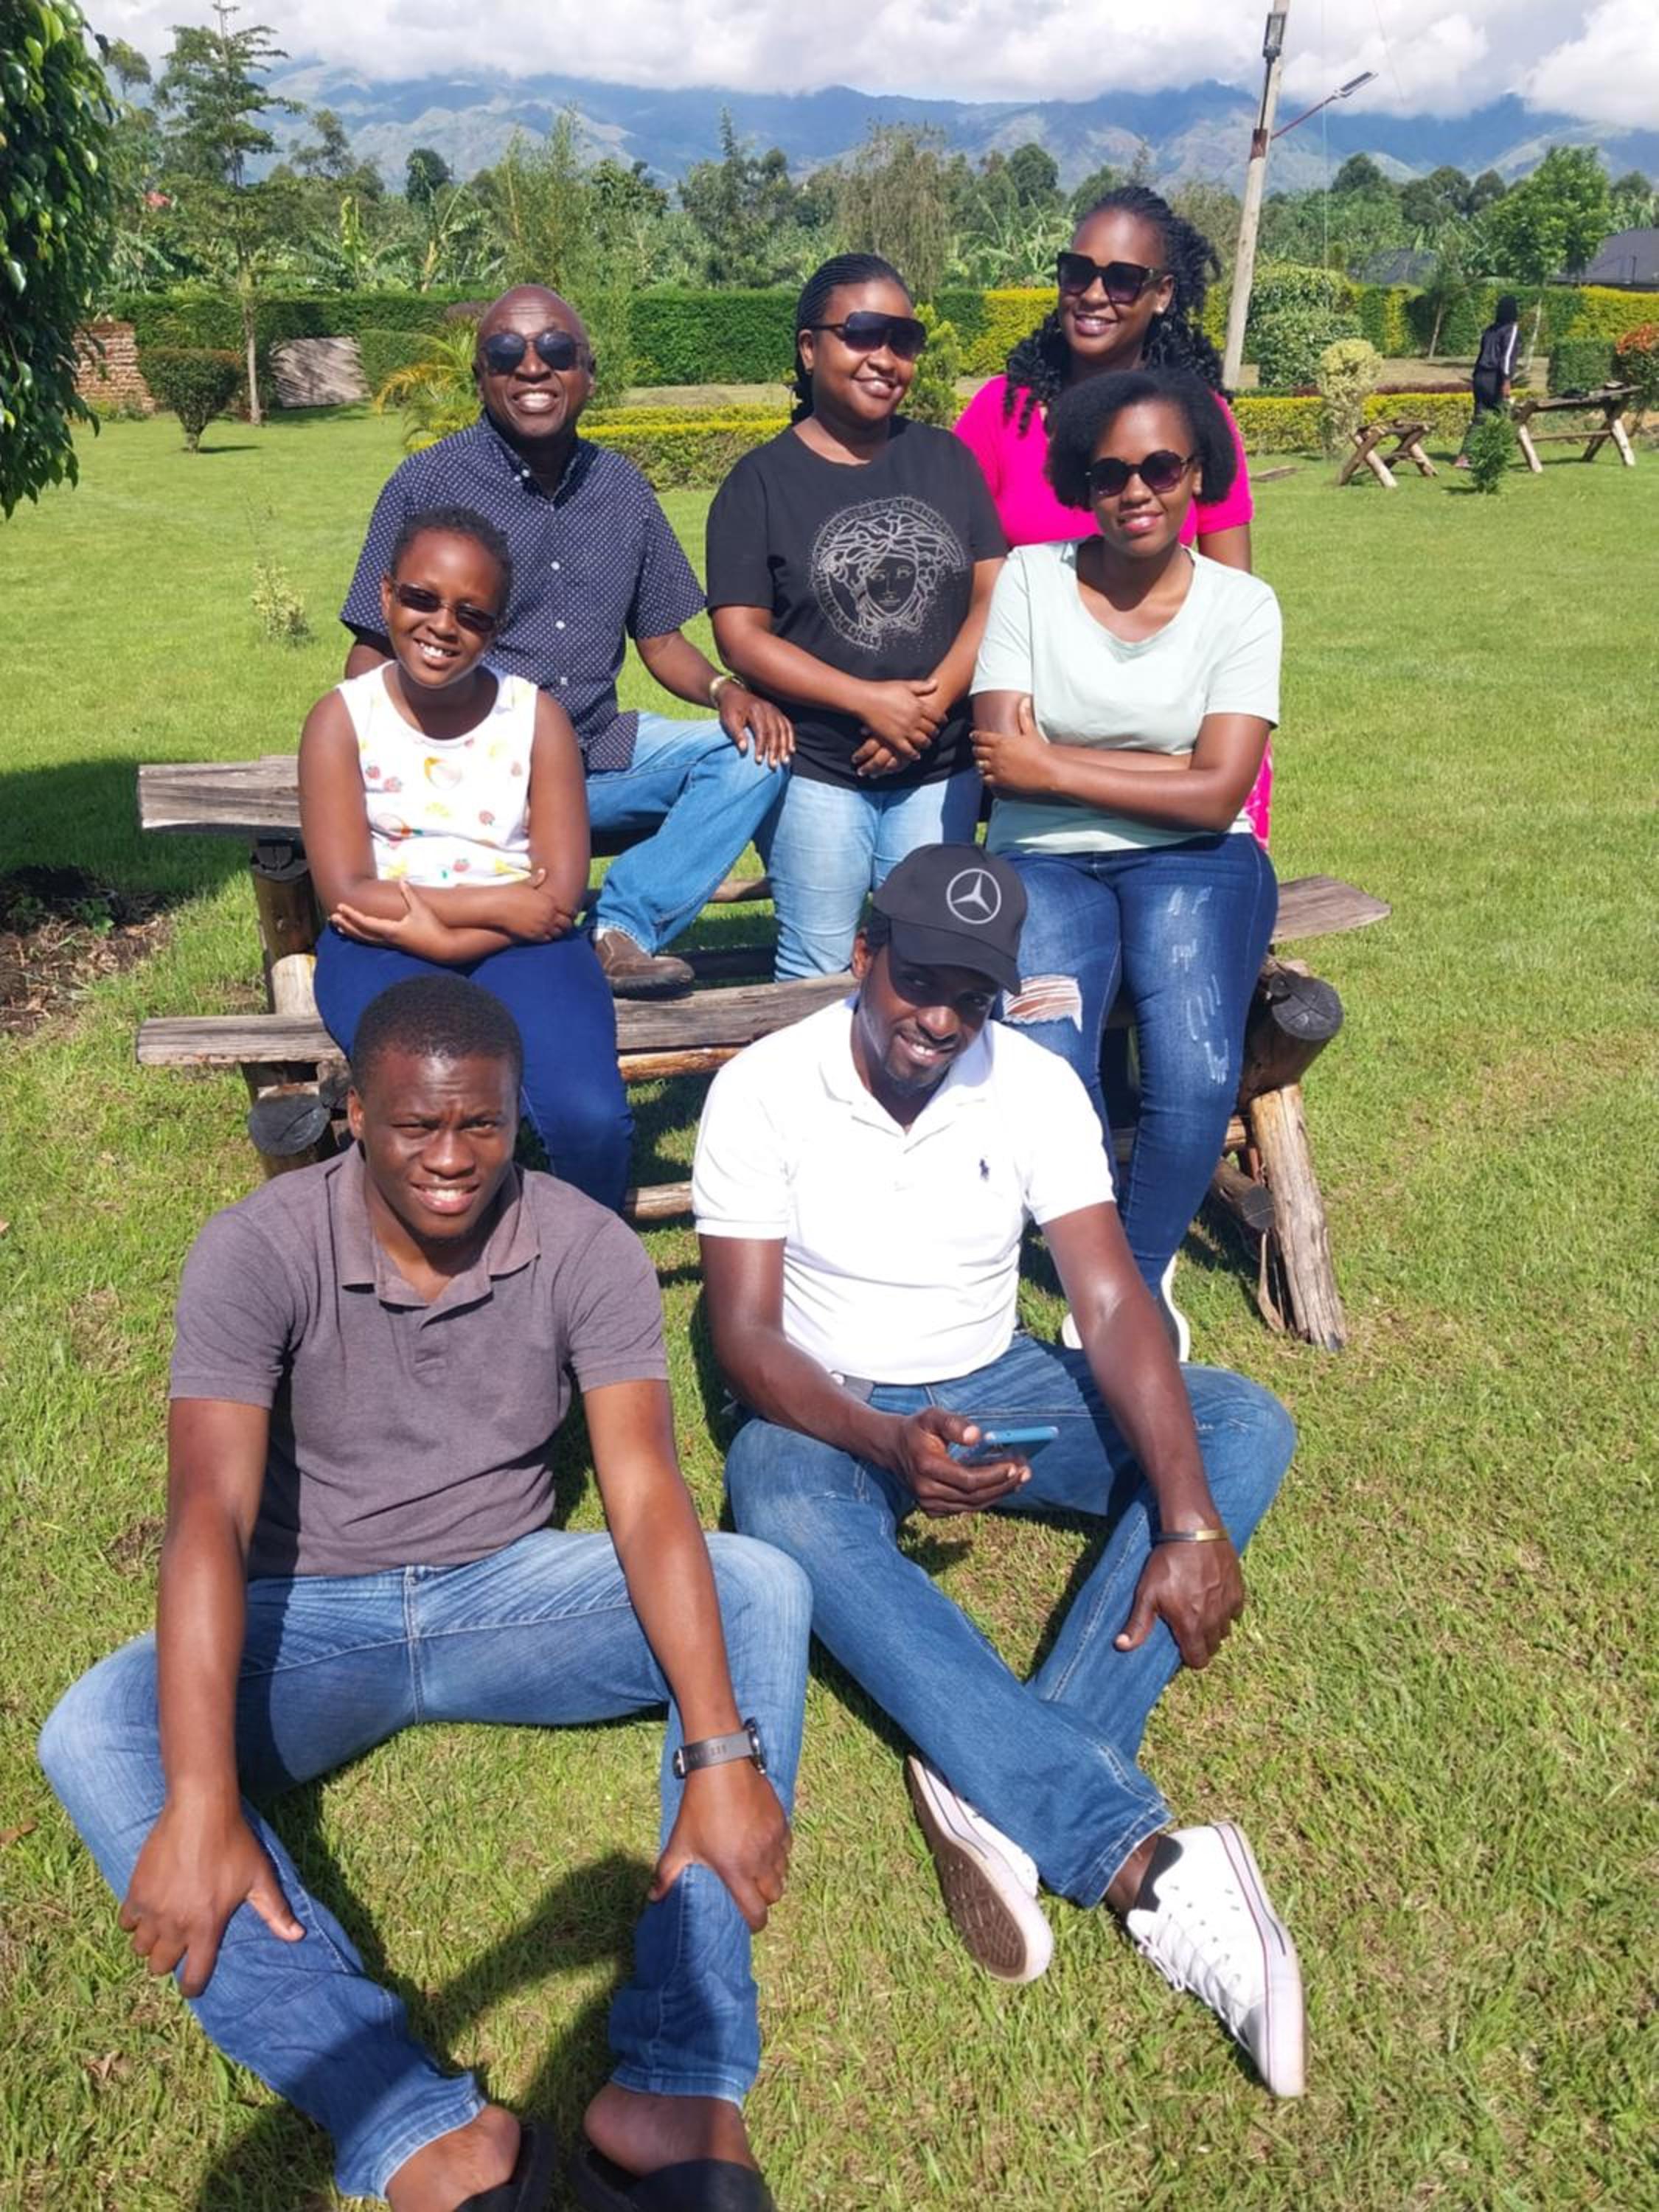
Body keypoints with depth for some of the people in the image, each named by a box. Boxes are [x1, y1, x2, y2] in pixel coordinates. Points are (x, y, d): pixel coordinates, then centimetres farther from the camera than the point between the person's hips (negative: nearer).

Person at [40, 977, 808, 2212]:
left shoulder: (587, 1250, -12)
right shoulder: (258, 1253, -15)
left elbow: (648, 1496, -20)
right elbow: (210, 1517, -25)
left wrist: (722, 1755, -31)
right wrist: (201, 1807, -36)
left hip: (506, 1597, 1)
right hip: (311, 1622, -1)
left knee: (764, 1587, -23)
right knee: (94, 1737, -29)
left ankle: (677, 2093, -31)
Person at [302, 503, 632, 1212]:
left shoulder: (537, 717, 3)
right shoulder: (342, 720, 1)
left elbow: (562, 892, -4)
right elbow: (347, 893, -7)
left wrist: (430, 923, -16)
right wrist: (498, 904, -13)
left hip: (518, 941, 1)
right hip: (385, 947, -1)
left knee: (591, 1119, -27)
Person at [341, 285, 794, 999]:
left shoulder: (620, 487, 11)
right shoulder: (428, 482, -1)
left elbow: (661, 640, 15)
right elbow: (372, 654, -2)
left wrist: (724, 689, -7)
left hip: (597, 759, 4)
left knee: (752, 746, -13)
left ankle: (621, 927, -20)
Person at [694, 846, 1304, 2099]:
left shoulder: (1037, 1086, -9)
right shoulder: (763, 1091, -15)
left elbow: (1114, 1307, -17)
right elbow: (745, 1334, -16)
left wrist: (1191, 1525, -30)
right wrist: (889, 1446, -35)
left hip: (992, 1389, 3)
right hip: (829, 1411, -3)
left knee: (1245, 1424, -19)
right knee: (781, 1502, -39)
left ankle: (1009, 1795, -32)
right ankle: (1136, 1853, -42)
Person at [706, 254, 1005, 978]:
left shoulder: (945, 459, 9)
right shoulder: (762, 481, 0)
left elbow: (993, 594, 2)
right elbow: (741, 637, -8)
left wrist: (935, 700, -14)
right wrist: (871, 700, -17)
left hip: (940, 768, 3)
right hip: (816, 772, -2)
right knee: (815, 973, 3)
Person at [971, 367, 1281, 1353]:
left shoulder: (1241, 604, 2)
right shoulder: (1030, 579, 3)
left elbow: (1215, 796, -9)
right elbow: (1003, 758, -7)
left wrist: (1055, 765, -9)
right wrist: (1170, 766, -10)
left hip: (1192, 862, 0)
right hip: (1047, 861, 0)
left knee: (1198, 1076, -26)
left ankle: (1144, 1274, 4)